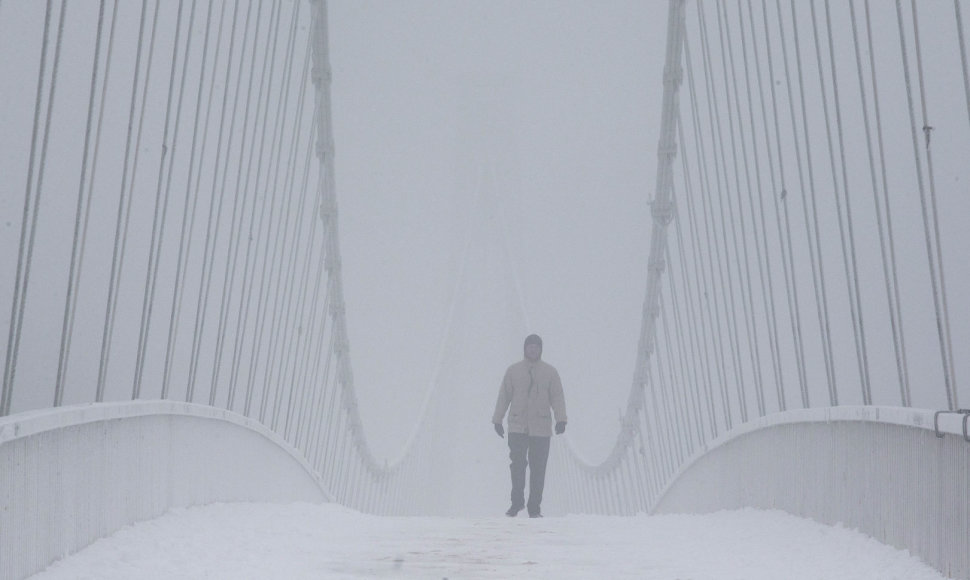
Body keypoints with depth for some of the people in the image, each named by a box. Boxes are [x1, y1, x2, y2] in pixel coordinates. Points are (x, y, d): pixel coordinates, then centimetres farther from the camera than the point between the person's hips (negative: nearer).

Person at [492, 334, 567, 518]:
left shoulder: (550, 372, 7)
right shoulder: (513, 371, 9)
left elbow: (557, 397, 2)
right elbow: (504, 396, 12)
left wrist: (561, 419, -10)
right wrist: (497, 420, 7)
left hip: (541, 429, 0)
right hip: (517, 428, 0)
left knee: (538, 469, 1)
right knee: (517, 465, -9)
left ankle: (534, 508, 9)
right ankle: (517, 501, 6)